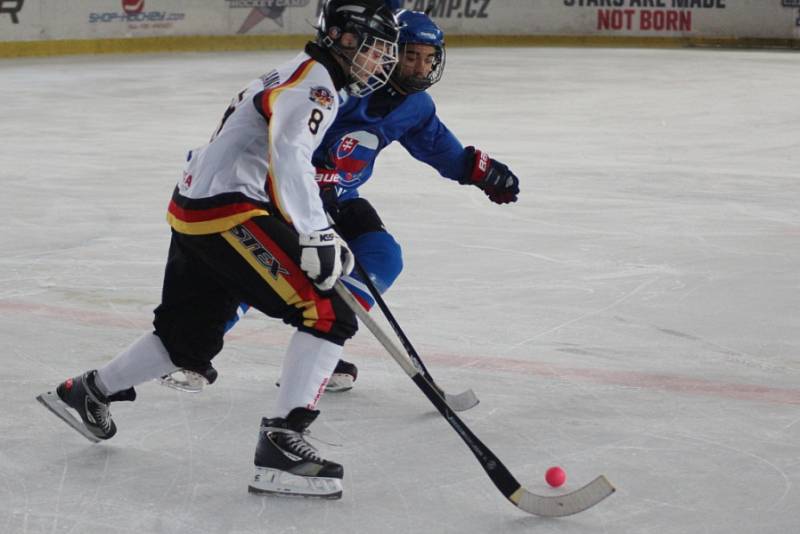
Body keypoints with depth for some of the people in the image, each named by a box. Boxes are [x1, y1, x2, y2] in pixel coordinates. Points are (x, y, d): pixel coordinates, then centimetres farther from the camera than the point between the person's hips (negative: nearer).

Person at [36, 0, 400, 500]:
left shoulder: (302, 77, 21)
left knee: (191, 339, 25)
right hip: (228, 213, -11)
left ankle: (87, 392, 40)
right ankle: (282, 442, -19)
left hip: (194, 213, 11)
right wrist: (315, 236, -34)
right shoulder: (313, 78, -11)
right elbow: (288, 155, -28)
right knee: (329, 315, -14)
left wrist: (321, 236, 27)